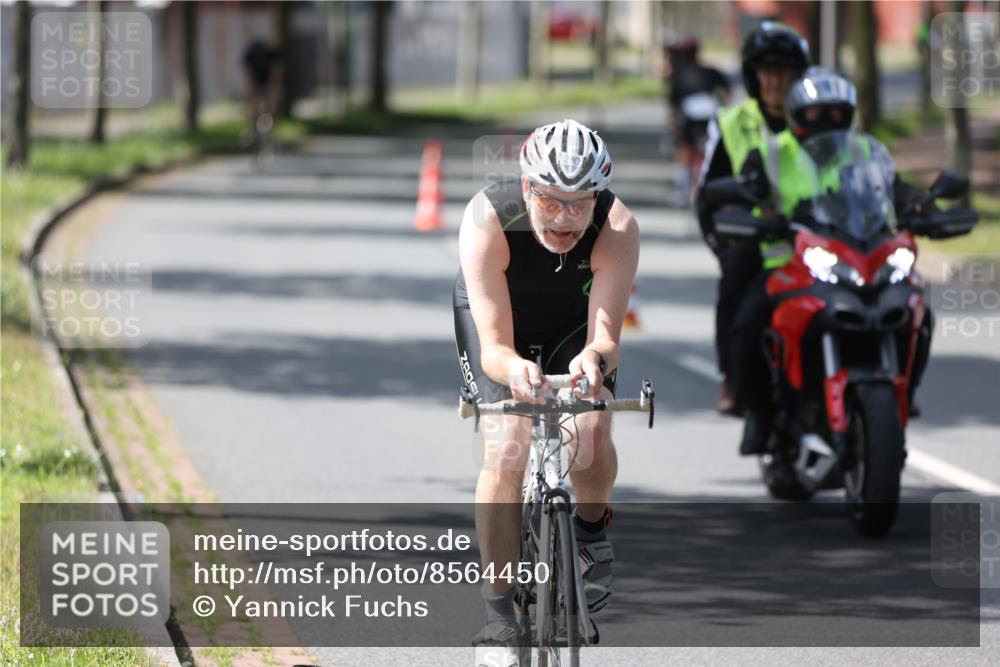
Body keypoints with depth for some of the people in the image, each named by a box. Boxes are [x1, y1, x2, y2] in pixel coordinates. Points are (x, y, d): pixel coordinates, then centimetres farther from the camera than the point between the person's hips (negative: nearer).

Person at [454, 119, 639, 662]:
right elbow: (494, 347, -40)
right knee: (505, 452, -21)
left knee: (591, 436, -23)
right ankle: (498, 608, -6)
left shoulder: (617, 228, -34)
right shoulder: (488, 220, -38)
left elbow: (606, 336, -40)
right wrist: (514, 369, -64)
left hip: (574, 323, 1)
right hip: (497, 317, -1)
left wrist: (594, 358, -64)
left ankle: (592, 532, 11)